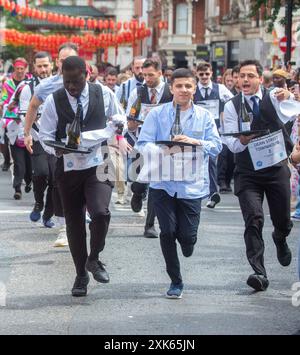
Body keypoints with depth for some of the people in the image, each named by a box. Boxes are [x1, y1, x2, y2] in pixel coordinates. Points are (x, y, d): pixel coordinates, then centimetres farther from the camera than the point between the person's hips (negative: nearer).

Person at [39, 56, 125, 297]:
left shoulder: (105, 95, -1)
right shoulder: (54, 101, -2)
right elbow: (45, 135, 1)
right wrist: (57, 149, -21)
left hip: (99, 165, -1)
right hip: (69, 167, 1)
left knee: (100, 212, -24)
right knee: (74, 222, 9)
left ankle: (94, 258, 2)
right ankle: (81, 274, 25)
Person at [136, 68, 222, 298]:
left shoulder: (204, 117, 6)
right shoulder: (157, 114, 3)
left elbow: (217, 146, -2)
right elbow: (143, 144, -5)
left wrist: (196, 142, -20)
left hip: (192, 184, 0)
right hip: (163, 182, 0)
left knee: (188, 236, -3)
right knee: (167, 231, -6)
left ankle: (186, 244, 38)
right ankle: (176, 281, 12)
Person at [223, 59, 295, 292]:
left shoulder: (273, 97, -3)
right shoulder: (232, 107, -2)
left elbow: (286, 115, -23)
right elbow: (232, 144, -8)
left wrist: (287, 98, -45)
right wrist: (242, 140, -31)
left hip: (277, 167, 1)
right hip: (248, 172, -1)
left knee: (283, 221, 9)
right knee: (253, 219, -15)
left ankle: (280, 239, 47)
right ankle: (259, 273, -15)